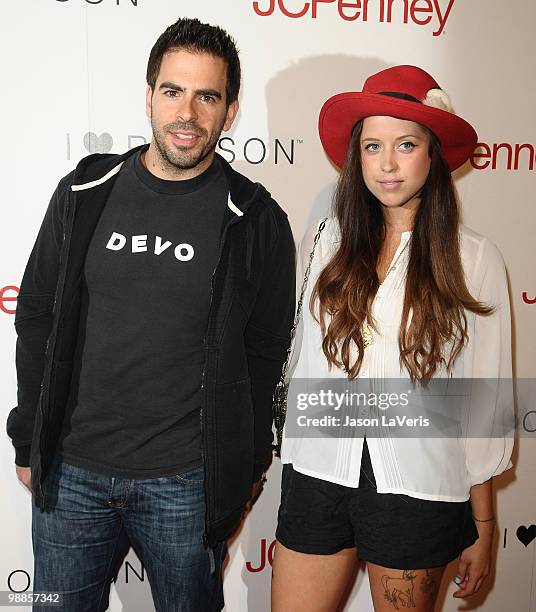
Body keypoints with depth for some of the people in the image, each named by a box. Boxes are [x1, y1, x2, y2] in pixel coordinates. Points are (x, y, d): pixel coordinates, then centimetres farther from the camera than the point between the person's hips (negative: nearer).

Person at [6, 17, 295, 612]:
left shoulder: (255, 220, -5)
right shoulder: (85, 193, 1)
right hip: (69, 473, 2)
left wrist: (248, 464, 5)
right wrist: (29, 441, 8)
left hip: (187, 482, -1)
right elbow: (37, 319, 6)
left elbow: (265, 351, 1)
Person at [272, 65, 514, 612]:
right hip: (318, 473, 2)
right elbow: (299, 362, 8)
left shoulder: (473, 258, -5)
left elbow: (485, 400, -1)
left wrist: (482, 526, 3)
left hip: (418, 486, -1)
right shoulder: (324, 242, 1)